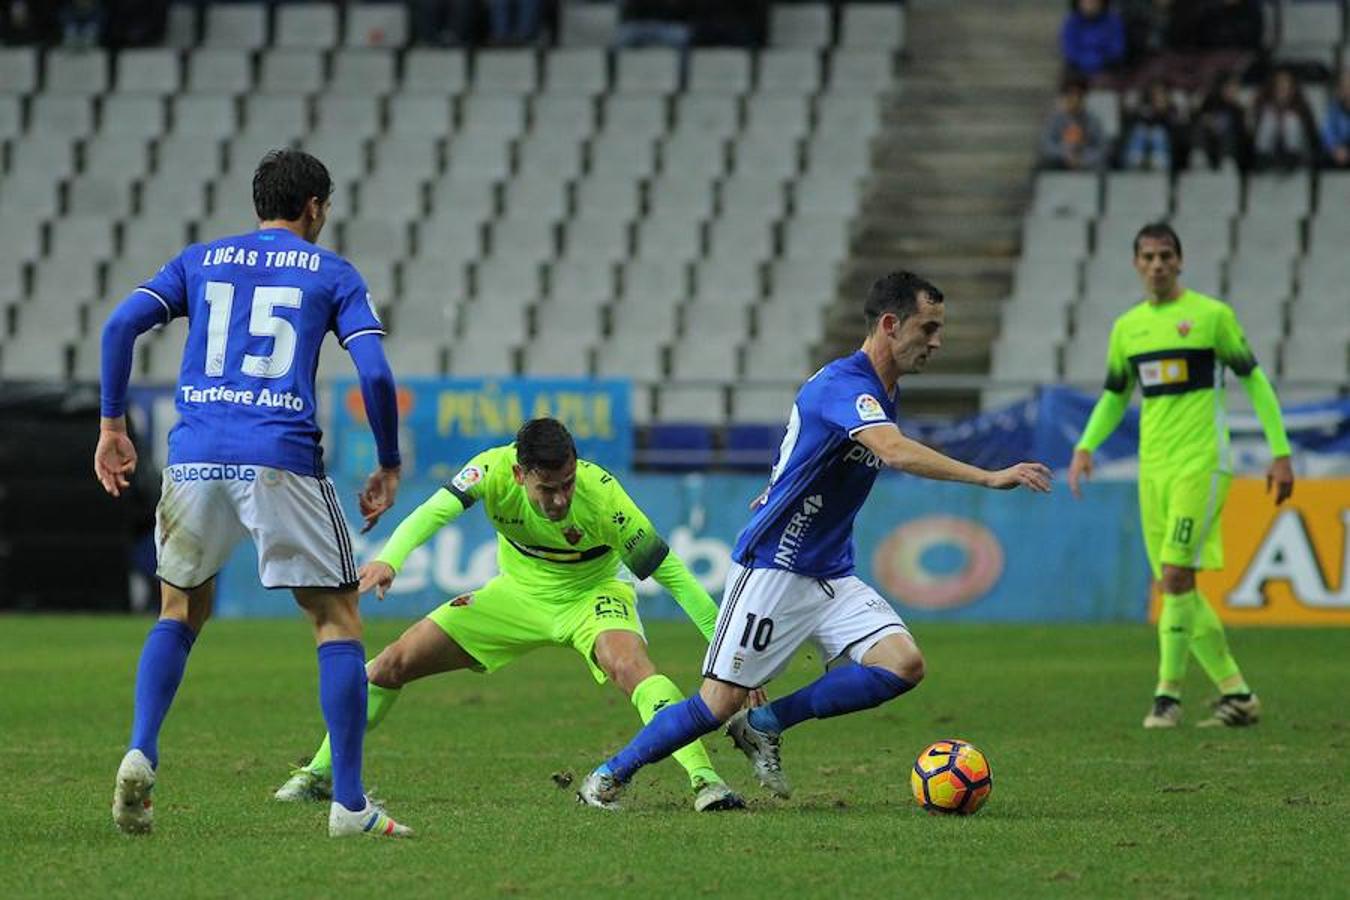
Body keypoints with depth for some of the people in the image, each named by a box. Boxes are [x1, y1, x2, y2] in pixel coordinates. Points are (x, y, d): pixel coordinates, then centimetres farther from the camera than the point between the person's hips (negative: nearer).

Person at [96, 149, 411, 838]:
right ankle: (348, 803, 0)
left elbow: (121, 325, 4)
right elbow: (375, 373, -2)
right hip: (281, 461, -3)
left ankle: (140, 752, 0)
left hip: (194, 456, 3)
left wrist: (111, 426, 10)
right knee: (337, 619, 7)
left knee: (180, 613, 22)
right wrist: (389, 466, 8)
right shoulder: (332, 273, 11)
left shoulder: (200, 260, 18)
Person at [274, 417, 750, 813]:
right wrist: (389, 559, -61)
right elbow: (435, 511, -41)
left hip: (590, 596, -3)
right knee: (391, 664, -1)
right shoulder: (494, 470, -27)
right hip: (518, 594, 3)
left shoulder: (603, 496, -32)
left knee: (630, 665, -36)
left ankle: (704, 778, -37)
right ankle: (318, 774, 16)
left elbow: (669, 571, -25)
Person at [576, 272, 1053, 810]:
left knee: (903, 664, -13)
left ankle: (766, 725, 1)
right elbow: (898, 453, -39)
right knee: (719, 704, -6)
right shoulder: (842, 385, -21)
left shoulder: (883, 392, 9)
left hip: (831, 575, 8)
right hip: (771, 569, -8)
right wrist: (990, 478, -42)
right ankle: (609, 777, 15)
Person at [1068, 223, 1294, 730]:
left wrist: (1281, 453, -3)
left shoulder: (1211, 315, -3)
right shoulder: (1127, 327, 12)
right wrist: (1085, 447, 6)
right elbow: (1114, 397, 22)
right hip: (1152, 469, 6)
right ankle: (1236, 693, 13)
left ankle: (1168, 693, -9)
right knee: (1177, 588, 5)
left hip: (1202, 464, -6)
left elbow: (1254, 381, 1)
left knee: (1175, 577, -16)